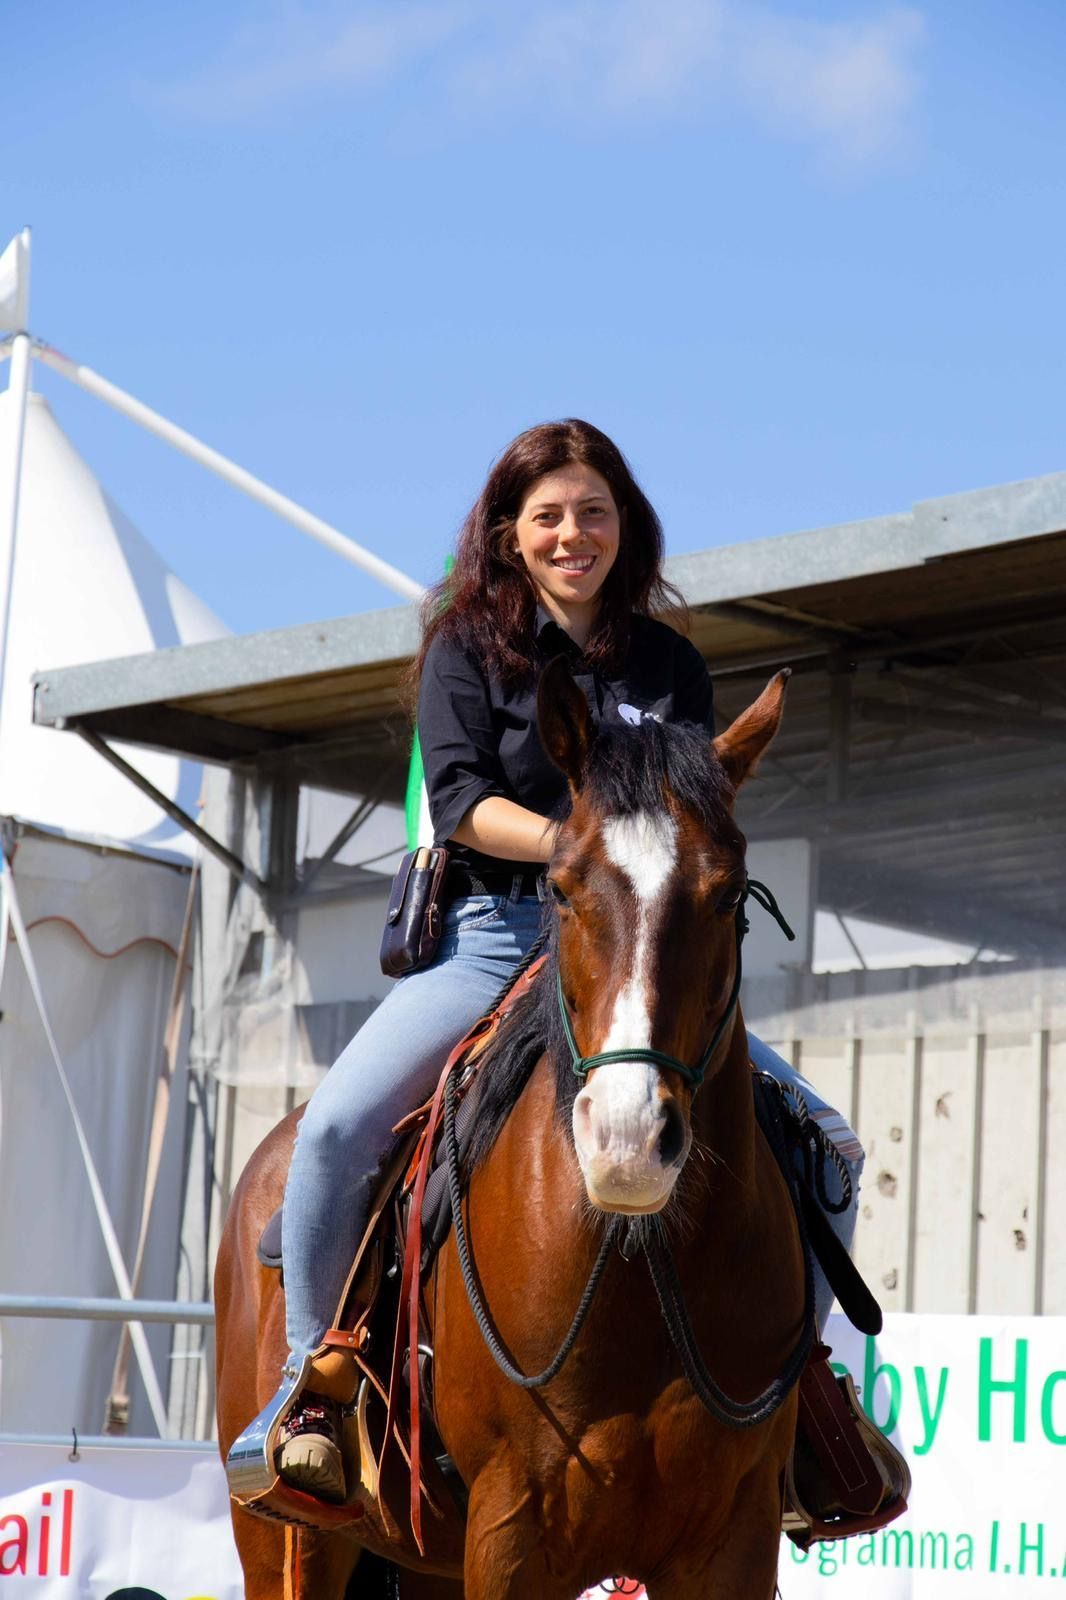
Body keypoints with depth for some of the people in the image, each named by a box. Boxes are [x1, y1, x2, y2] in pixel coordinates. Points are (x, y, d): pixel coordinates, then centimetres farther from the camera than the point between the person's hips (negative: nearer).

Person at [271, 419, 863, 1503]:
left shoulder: (671, 667, 13)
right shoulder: (468, 648, 6)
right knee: (336, 1125, -27)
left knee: (825, 1144, -10)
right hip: (489, 936, -3)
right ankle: (310, 1379, -10)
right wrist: (573, 841, -26)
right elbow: (461, 800, -9)